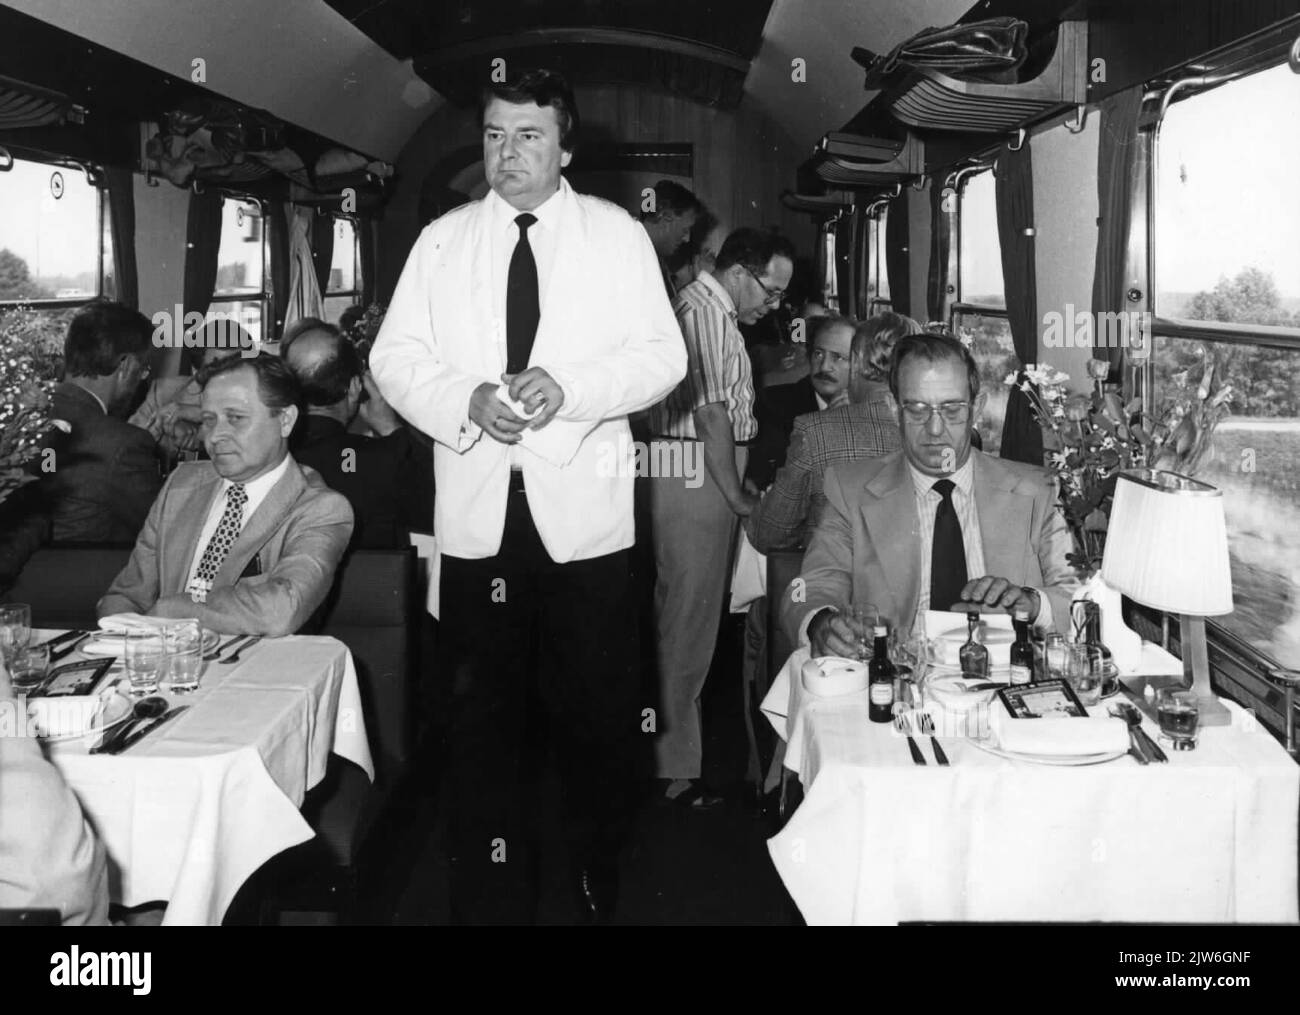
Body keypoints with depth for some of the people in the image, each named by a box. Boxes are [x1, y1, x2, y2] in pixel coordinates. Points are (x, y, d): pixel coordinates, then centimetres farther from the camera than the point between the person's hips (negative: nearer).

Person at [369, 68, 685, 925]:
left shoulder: (618, 234, 5)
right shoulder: (442, 241, 10)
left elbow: (662, 356, -2)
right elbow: (396, 357, 5)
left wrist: (568, 388, -18)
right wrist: (466, 399, -14)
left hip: (584, 510, -1)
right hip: (478, 510, 2)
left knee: (598, 711, 7)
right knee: (484, 715, 9)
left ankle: (599, 883, 32)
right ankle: (493, 893, 25)